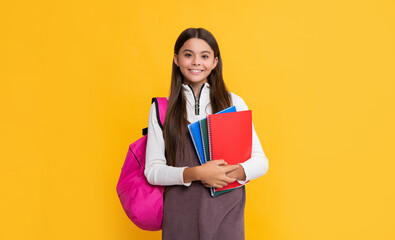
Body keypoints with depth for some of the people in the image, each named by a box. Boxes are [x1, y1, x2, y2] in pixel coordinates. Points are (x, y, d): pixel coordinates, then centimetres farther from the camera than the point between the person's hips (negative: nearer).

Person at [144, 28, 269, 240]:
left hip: (226, 213, 0)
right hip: (180, 214, 0)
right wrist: (195, 173, -19)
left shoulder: (233, 103, 3)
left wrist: (234, 172, -19)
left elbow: (260, 161, 1)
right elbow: (152, 170, -4)